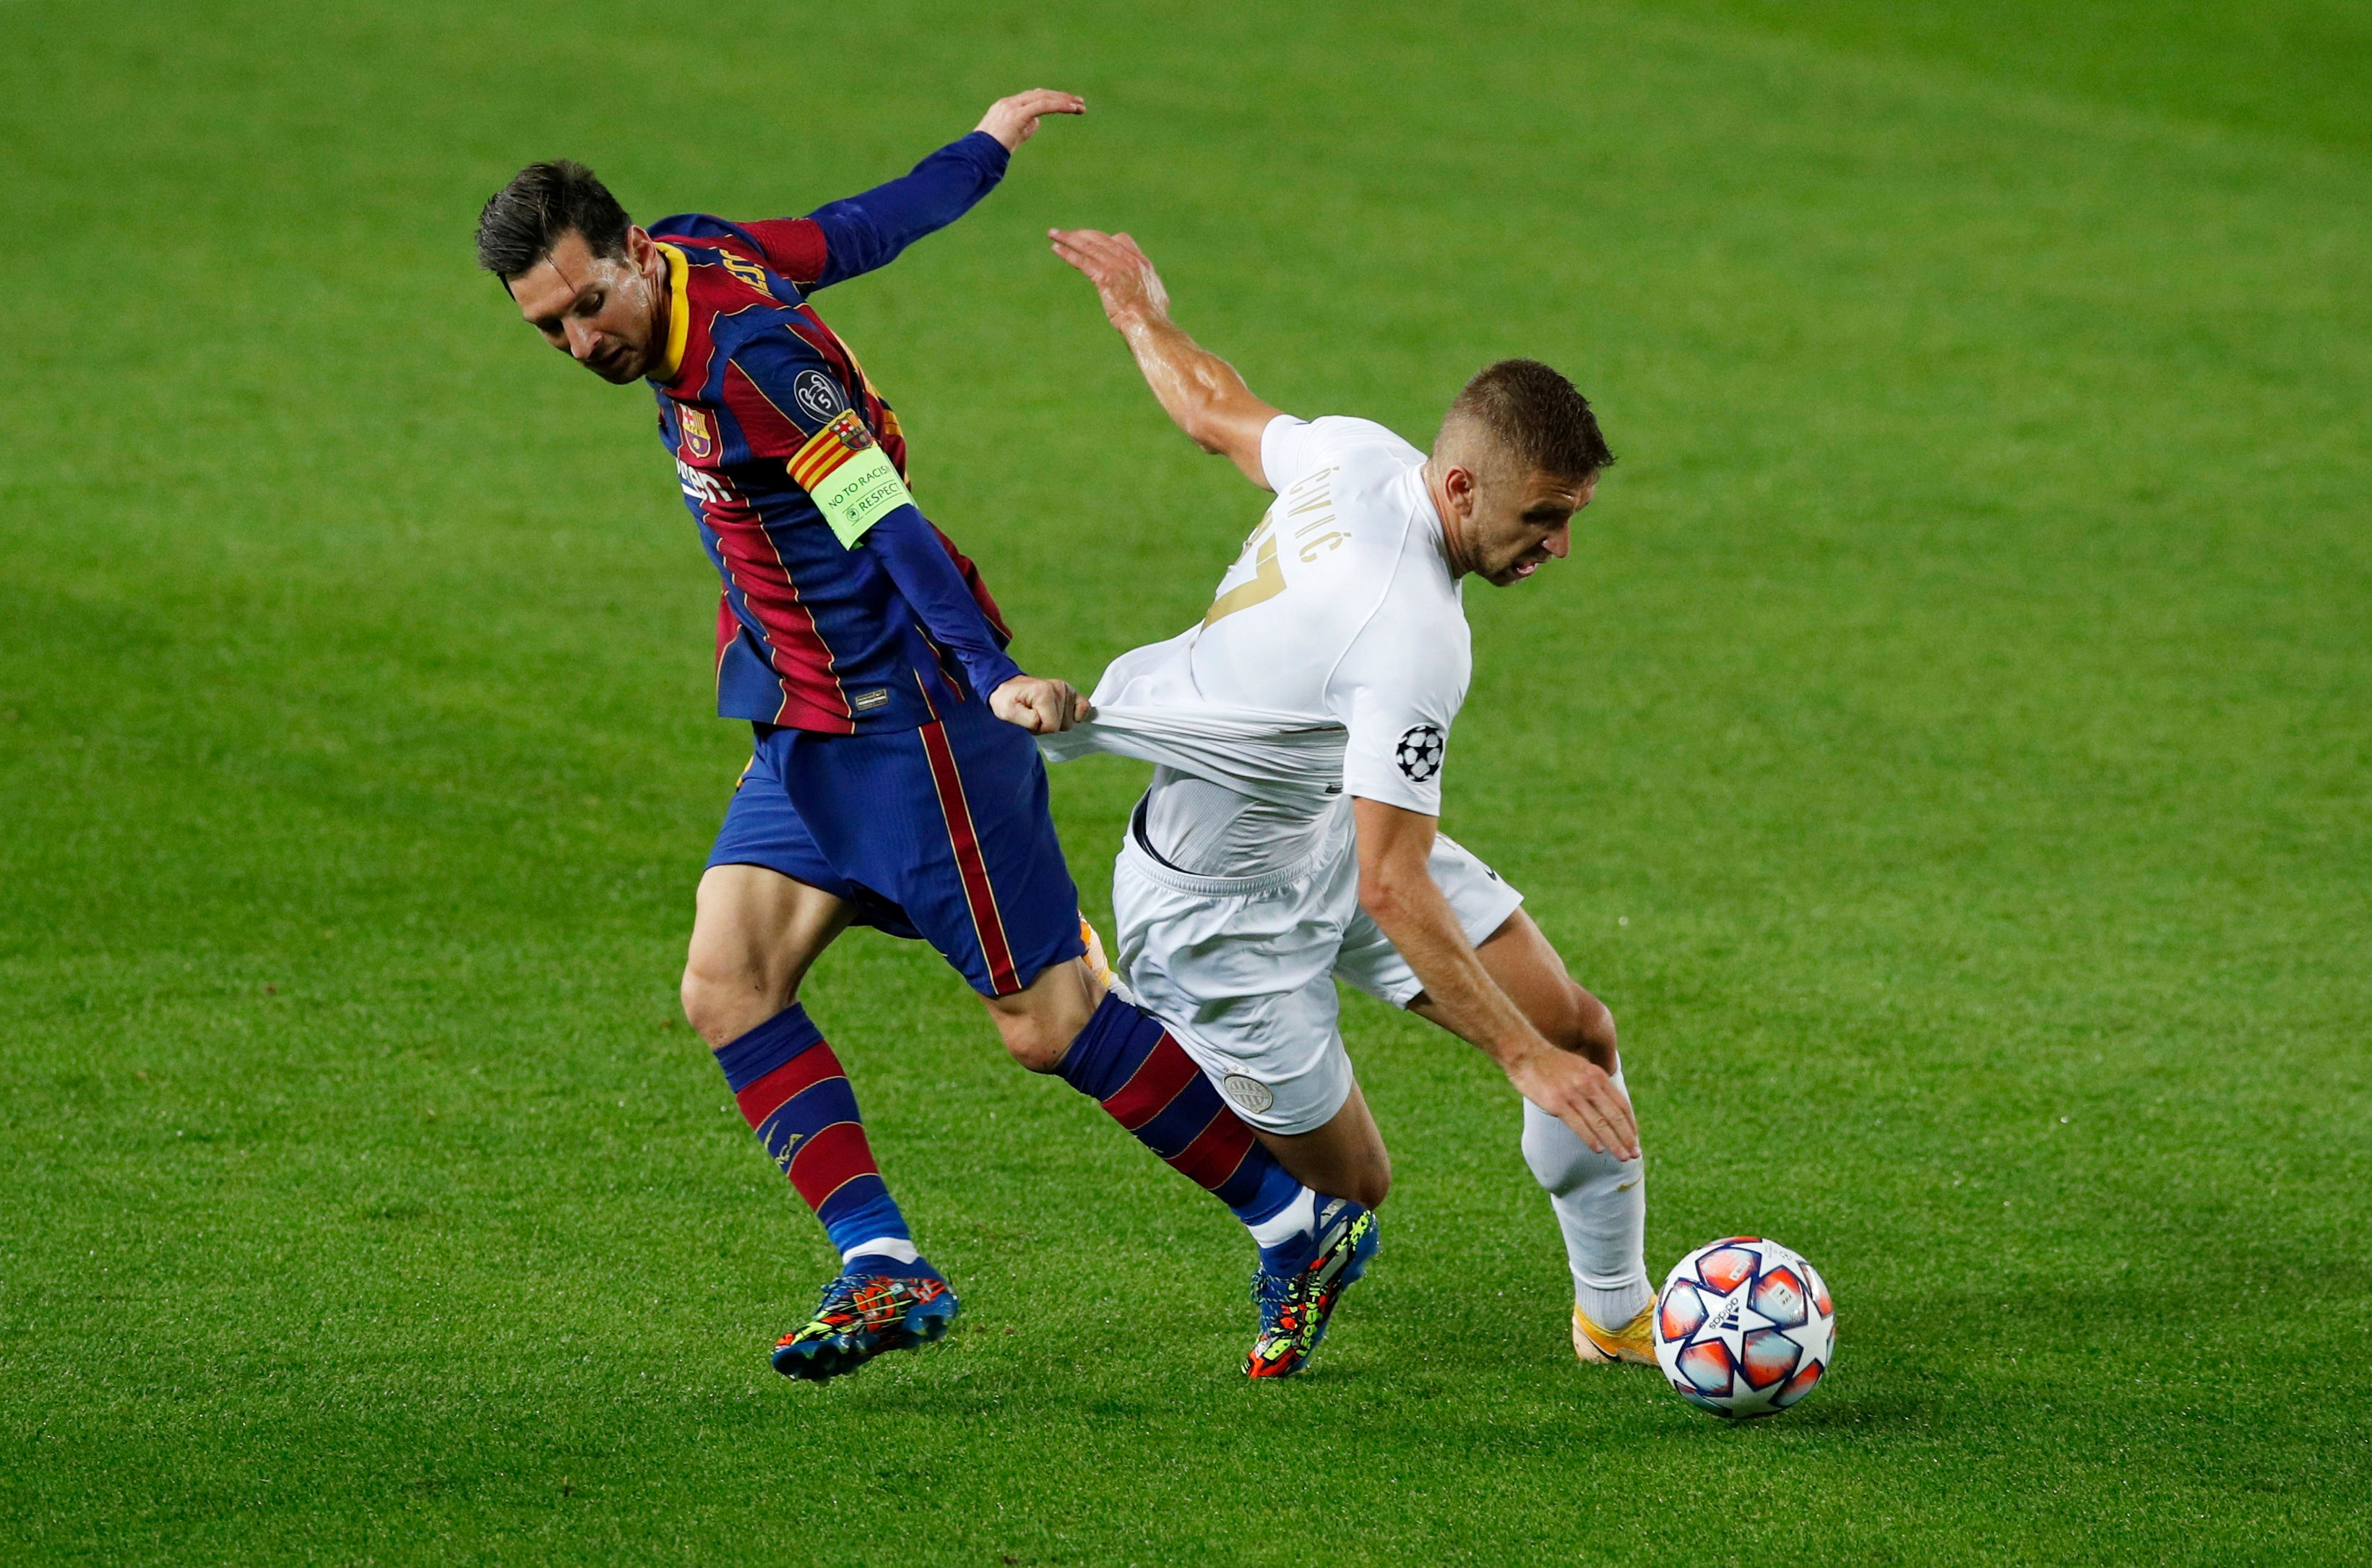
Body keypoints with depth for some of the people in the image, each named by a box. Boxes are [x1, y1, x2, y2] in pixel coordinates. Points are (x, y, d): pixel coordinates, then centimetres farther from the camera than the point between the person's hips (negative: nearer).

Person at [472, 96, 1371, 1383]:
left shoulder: (747, 359, -23)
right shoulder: (698, 253, 3)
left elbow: (890, 525, -29)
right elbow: (861, 230, 17)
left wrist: (996, 678, -40)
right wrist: (987, 147, 34)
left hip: (910, 720, -10)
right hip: (809, 731, 10)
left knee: (1049, 1021, -6)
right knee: (726, 988, -3)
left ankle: (1302, 1230, 6)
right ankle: (883, 1271, -5)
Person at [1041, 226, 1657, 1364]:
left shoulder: (1356, 455, -13)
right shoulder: (1410, 638, -37)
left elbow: (1214, 413, 8)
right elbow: (1392, 887, -36)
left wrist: (1141, 314, 29)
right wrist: (1521, 1058, -34)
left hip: (1331, 825, 9)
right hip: (1225, 906, -9)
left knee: (1579, 1029, 2)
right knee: (1349, 1185, -1)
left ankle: (1616, 1316, 18)